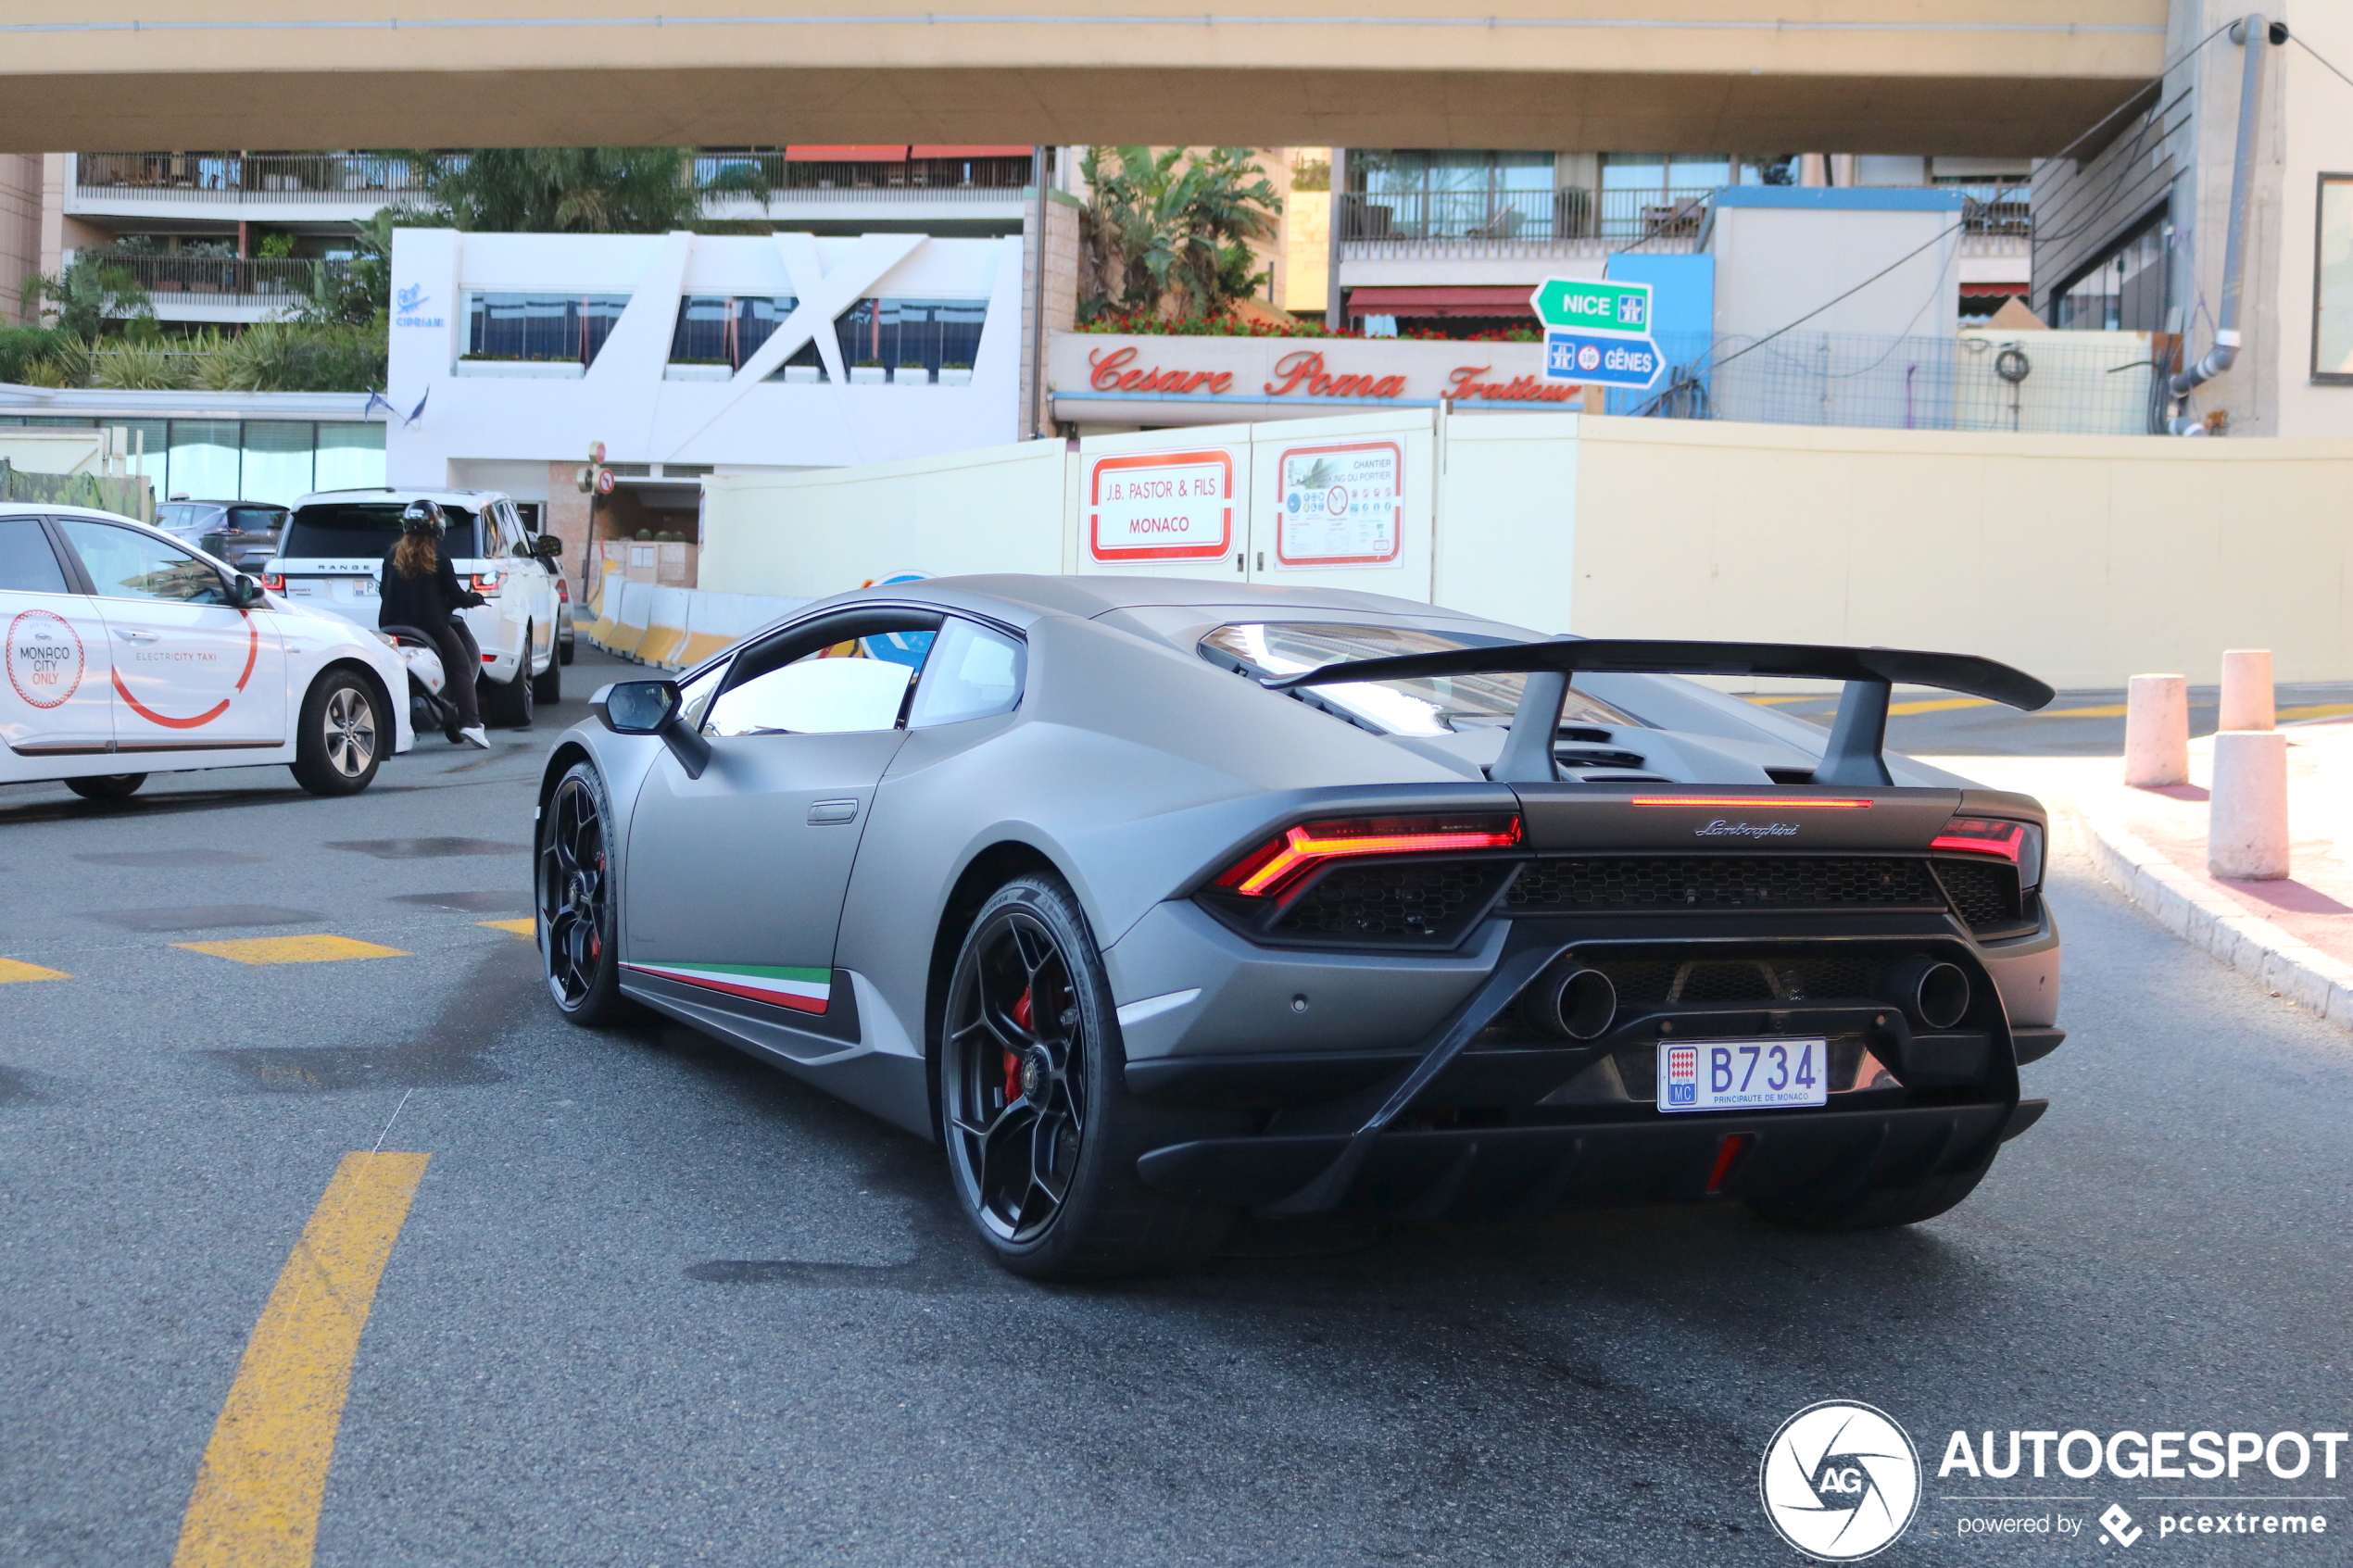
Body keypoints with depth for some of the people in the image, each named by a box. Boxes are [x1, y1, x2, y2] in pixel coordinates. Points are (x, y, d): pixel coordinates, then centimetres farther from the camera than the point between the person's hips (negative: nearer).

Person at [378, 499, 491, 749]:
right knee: (462, 668, 4)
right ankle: (470, 723, -8)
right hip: (432, 624, -5)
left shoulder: (392, 556, 7)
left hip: (394, 624, 5)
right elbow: (454, 594, -2)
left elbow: (384, 591, 12)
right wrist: (473, 599, 18)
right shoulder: (438, 557, -6)